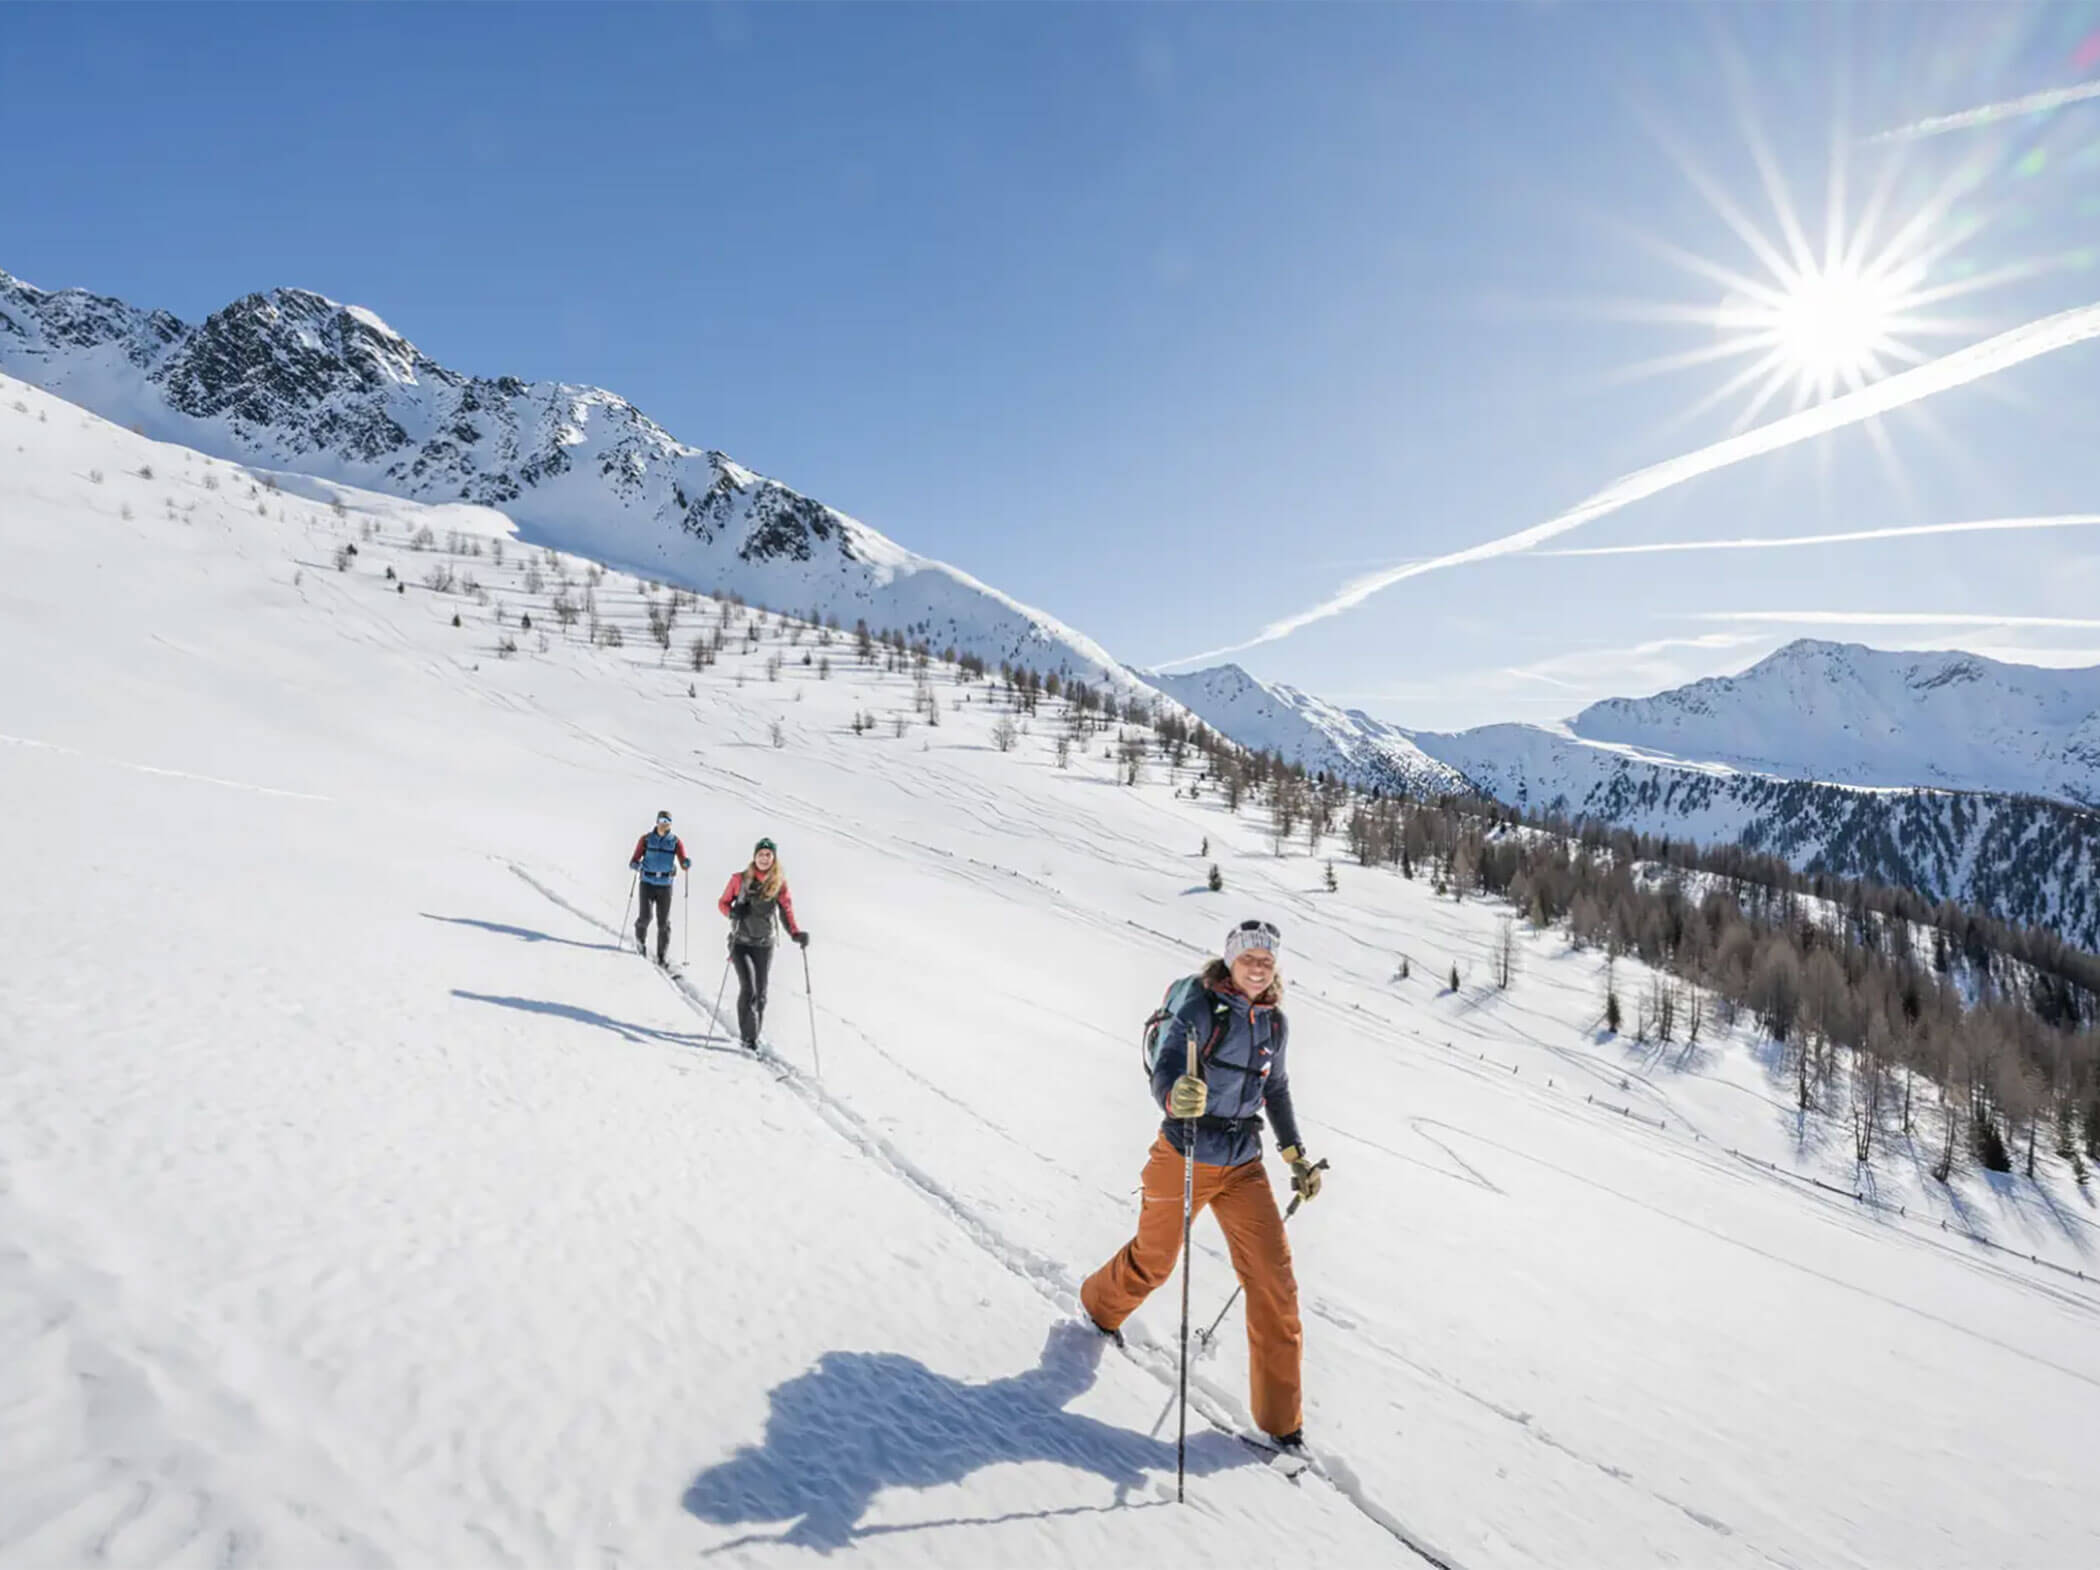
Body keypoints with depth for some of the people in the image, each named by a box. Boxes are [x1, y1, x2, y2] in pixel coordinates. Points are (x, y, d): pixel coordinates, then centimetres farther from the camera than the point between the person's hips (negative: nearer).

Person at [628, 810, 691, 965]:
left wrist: (687, 864, -26)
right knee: (645, 916, -10)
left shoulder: (675, 841, 2)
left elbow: (684, 863, -4)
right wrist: (635, 864, -21)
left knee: (663, 921, -2)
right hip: (647, 883, 0)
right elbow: (635, 859, 2)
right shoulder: (646, 839, 2)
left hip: (665, 885, 0)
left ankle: (662, 954, 9)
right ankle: (640, 938, 23)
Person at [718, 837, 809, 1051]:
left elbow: (786, 911, -5)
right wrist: (732, 912, -17)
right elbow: (722, 903, 6)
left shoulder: (780, 883, -1)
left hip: (764, 945, 2)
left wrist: (796, 933, -23)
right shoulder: (740, 879, -2)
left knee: (760, 992, 6)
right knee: (748, 988, -16)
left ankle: (754, 1036, 22)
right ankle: (748, 1038, -11)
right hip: (740, 943, -2)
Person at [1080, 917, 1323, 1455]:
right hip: (1183, 1159, -4)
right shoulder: (1199, 1007, -17)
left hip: (1243, 1167, 4)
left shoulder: (1275, 1023, 1)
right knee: (1153, 1264, 15)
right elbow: (1164, 1073, -28)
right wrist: (1177, 1095, -51)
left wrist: (1296, 1155, 16)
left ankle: (1280, 1415, 11)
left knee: (1274, 1281, -4)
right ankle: (1101, 1306, 51)